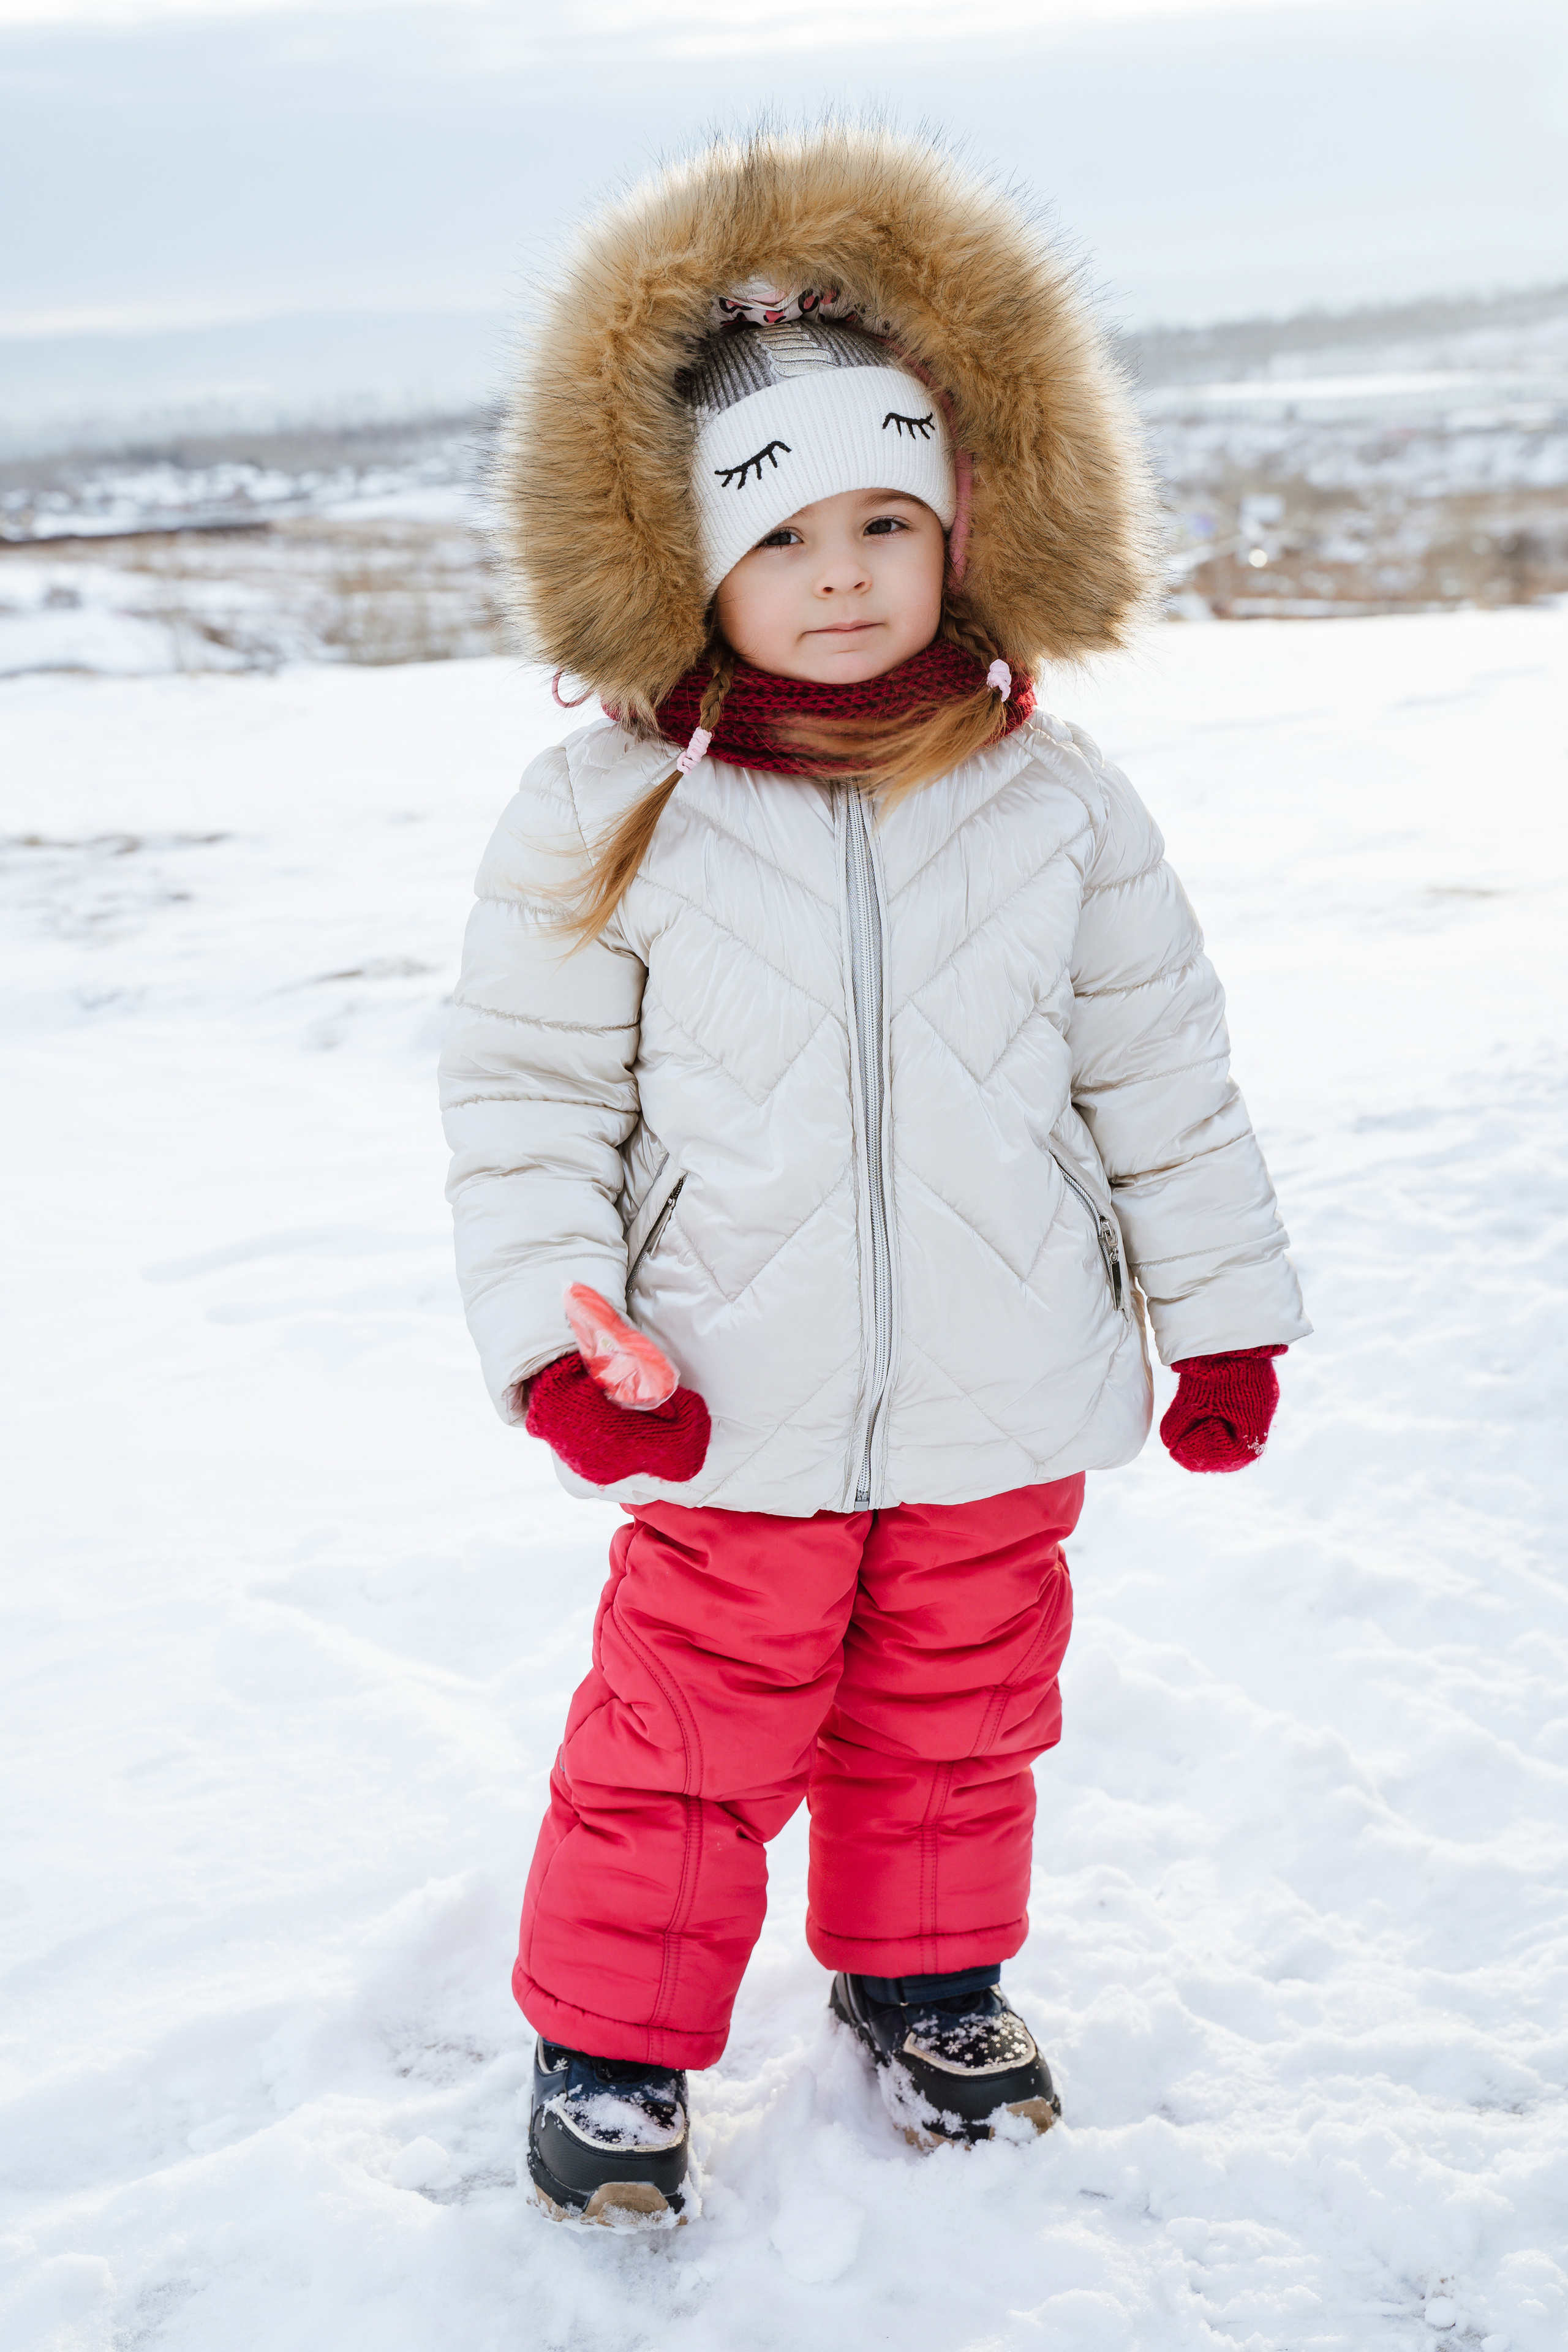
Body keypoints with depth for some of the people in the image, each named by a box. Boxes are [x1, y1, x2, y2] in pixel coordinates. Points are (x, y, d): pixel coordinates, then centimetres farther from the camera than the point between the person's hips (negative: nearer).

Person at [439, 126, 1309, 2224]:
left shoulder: (1057, 801, -3)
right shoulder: (610, 812, -9)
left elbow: (1161, 1078, 5)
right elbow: (526, 1089, -3)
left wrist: (1222, 1320, 9)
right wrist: (554, 1338, -12)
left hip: (1000, 1411, 2)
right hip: (735, 1420, -2)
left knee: (957, 1725, 19)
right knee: (684, 1741, 8)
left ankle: (926, 1979, 43)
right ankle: (613, 2036, 30)